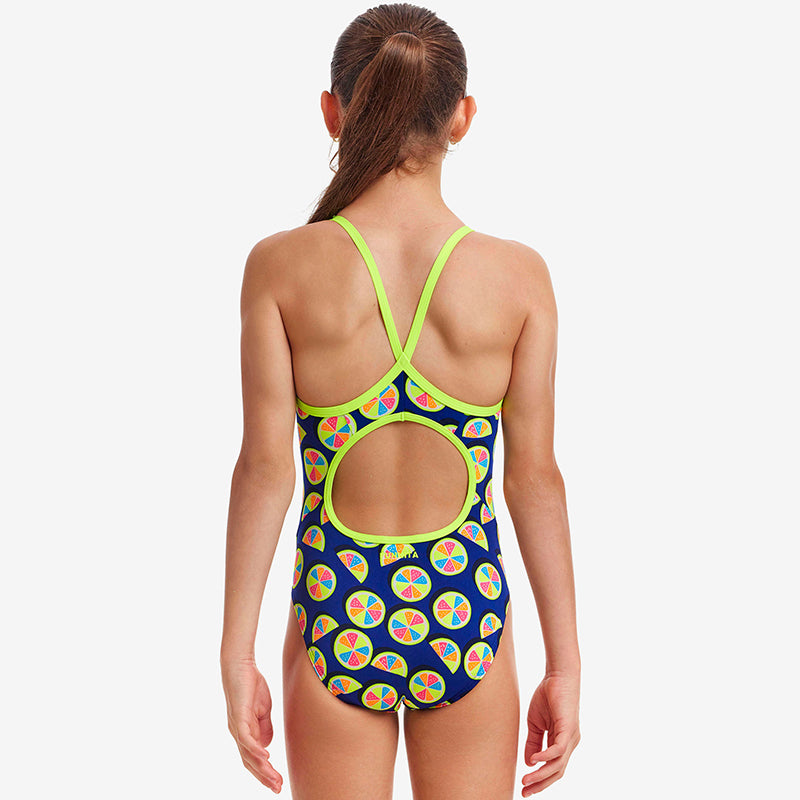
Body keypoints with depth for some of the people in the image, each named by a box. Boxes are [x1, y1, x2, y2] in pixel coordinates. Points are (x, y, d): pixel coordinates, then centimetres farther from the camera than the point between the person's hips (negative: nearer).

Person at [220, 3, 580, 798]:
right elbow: (535, 477, -5)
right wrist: (565, 665, 3)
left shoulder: (282, 266, -10)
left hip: (336, 620, 0)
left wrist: (237, 654, -3)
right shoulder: (518, 276, -8)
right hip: (467, 616, 0)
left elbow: (266, 467, -10)